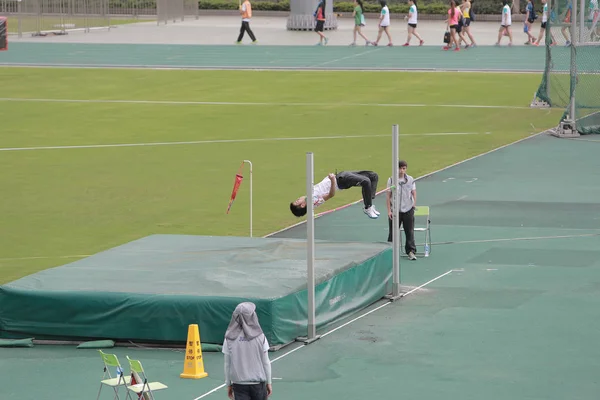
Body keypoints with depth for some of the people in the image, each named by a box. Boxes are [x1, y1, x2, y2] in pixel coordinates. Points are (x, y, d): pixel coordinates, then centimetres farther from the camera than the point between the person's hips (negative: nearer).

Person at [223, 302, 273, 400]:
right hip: (258, 384, 0)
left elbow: (227, 364, 0)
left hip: (239, 384, 0)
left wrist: (228, 384, 10)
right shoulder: (260, 337, -8)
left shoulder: (229, 339, -6)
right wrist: (268, 382, 8)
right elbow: (266, 363, -3)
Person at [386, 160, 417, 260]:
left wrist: (414, 204, -1)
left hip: (408, 210, 1)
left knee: (410, 231, 2)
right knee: (393, 232, 6)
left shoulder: (410, 180, 2)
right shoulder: (391, 180, -2)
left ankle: (411, 251, 9)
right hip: (395, 210, -1)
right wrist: (389, 210, -3)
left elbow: (414, 193, 10)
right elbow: (388, 196, 1)